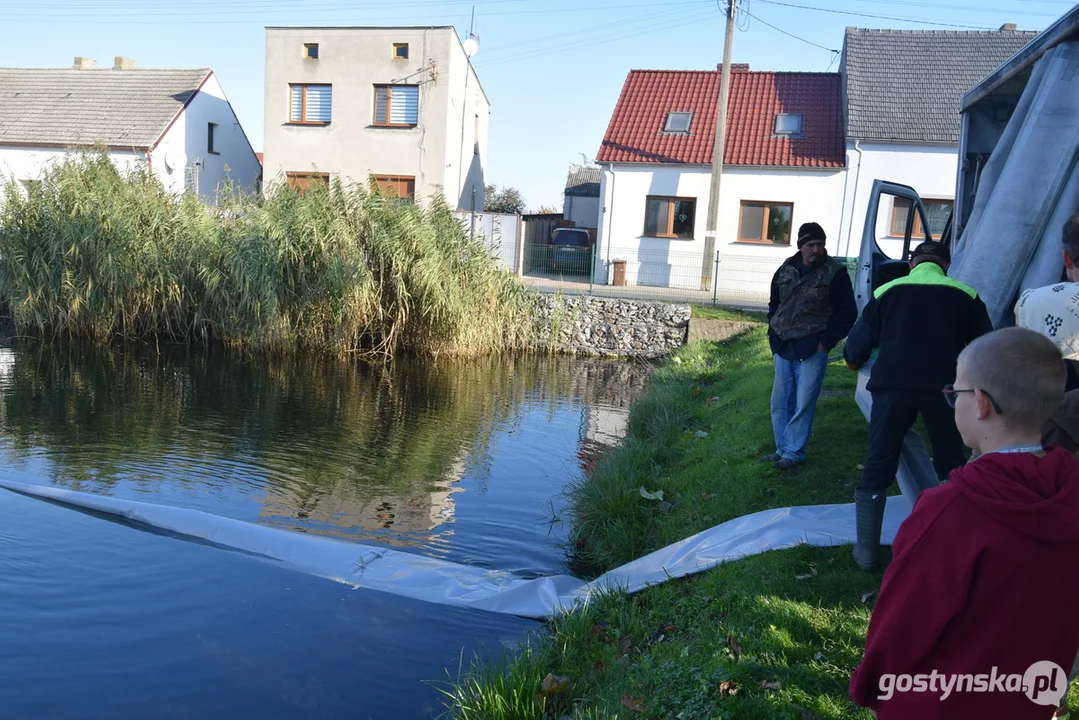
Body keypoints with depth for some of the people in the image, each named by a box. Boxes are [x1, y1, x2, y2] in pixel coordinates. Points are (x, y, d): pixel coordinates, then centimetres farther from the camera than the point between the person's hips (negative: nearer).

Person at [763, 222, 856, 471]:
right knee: (780, 402, 9)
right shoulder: (786, 270, 9)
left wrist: (827, 341, -8)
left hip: (812, 349, -5)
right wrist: (775, 337, 11)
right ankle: (783, 449, 20)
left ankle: (793, 452, 4)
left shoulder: (835, 272, -6)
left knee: (803, 403, -5)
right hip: (784, 348, 5)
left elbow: (847, 312, -4)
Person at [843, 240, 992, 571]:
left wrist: (854, 359, 31)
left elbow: (855, 351, 9)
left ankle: (866, 551, 12)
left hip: (893, 385, 0)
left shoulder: (887, 291, 11)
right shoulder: (966, 295, 11)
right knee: (952, 469, 16)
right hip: (946, 387, 0)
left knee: (877, 469, 8)